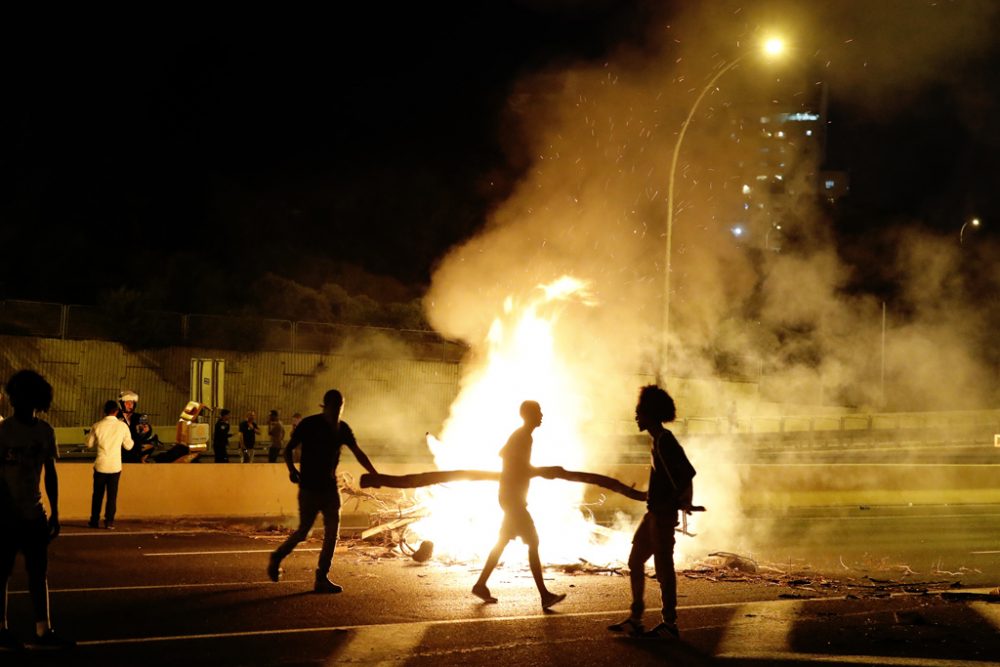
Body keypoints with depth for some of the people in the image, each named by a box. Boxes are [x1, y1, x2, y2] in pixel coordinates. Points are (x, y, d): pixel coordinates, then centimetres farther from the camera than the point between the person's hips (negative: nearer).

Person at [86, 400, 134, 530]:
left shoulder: (97, 426, -5)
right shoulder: (122, 426, -6)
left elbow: (89, 444, 6)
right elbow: (128, 446, 3)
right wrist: (131, 440, 23)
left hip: (101, 465, 1)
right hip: (115, 465, -1)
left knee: (98, 494, 12)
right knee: (112, 494, 4)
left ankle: (94, 520, 16)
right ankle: (109, 521, 0)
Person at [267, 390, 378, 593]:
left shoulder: (342, 429, 5)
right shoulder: (309, 424, -9)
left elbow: (358, 453, 12)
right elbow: (288, 449, -3)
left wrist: (375, 474, 5)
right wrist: (292, 469, -19)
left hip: (330, 487, 5)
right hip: (309, 487, -5)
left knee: (332, 532, -2)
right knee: (303, 531, -3)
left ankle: (322, 578, 3)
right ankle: (276, 557, 23)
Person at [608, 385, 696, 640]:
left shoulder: (664, 442, -15)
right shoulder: (660, 441, 15)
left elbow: (686, 473, -24)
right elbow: (682, 473, 22)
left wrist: (684, 500, -20)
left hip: (663, 514, -11)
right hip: (654, 513, 11)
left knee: (663, 568, -5)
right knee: (635, 561, 14)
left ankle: (670, 625, 2)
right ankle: (635, 619, 19)